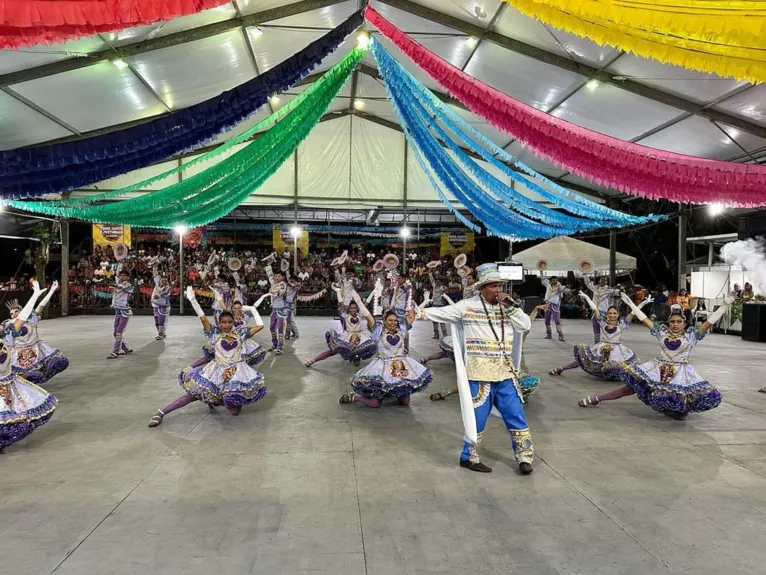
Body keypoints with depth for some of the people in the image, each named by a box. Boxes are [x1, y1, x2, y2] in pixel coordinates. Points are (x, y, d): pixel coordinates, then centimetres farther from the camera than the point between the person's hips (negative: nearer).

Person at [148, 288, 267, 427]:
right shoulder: (214, 333, 2)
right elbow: (203, 318, -9)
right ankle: (161, 413, 5)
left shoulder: (240, 333, 5)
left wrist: (252, 309, 8)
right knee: (196, 393, -7)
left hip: (237, 370, 0)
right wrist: (192, 299, -17)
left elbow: (260, 326, 5)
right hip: (217, 370, 0)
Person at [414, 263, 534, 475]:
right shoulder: (467, 305, -2)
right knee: (477, 415, 3)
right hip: (479, 369, -4)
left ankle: (524, 457, 22)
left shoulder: (506, 306, 10)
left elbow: (526, 325, 4)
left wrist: (510, 306, -6)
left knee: (515, 414, 8)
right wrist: (419, 313, -18)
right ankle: (469, 457, 20)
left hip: (505, 369, 4)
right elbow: (443, 313, -6)